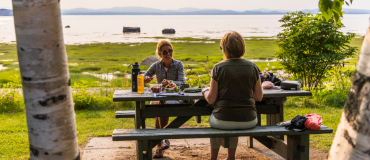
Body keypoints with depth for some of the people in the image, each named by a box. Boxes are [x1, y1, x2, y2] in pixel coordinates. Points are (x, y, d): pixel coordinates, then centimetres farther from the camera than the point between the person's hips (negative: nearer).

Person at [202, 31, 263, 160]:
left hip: (223, 120, -3)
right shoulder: (252, 67, 1)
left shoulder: (218, 68, -7)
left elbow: (211, 99, -5)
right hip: (248, 121, 3)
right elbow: (259, 97, 6)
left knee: (212, 120, 33)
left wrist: (205, 91, 15)